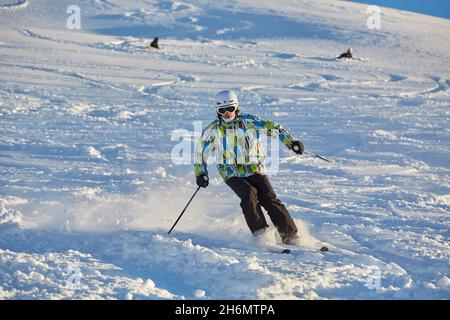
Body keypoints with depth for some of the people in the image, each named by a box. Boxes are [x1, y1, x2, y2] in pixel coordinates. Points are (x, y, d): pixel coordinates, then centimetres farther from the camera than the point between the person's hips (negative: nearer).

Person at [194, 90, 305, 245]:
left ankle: (289, 234, -12)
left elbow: (272, 127, -4)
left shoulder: (248, 121, -2)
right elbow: (201, 151, 13)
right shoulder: (213, 130, 1)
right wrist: (200, 173, 9)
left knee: (269, 199, -15)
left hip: (255, 169, 0)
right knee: (249, 193, -28)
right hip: (232, 173, 0)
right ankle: (260, 232, -27)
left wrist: (290, 141, -15)